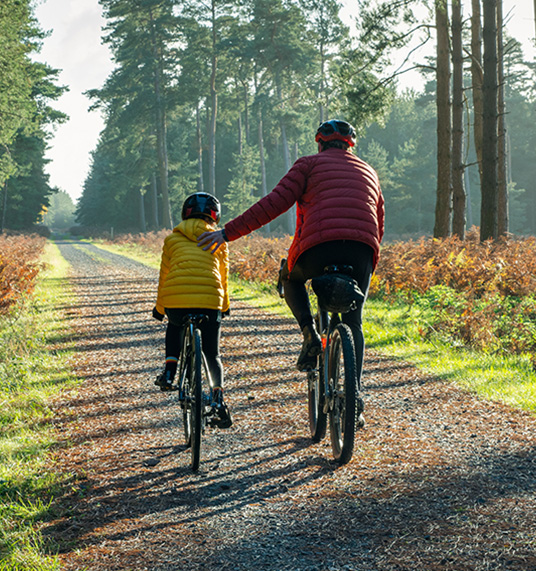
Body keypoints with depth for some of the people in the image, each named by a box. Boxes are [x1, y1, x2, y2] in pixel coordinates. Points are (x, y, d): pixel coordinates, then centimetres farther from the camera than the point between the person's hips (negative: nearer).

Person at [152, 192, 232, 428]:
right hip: (209, 300, -1)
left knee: (175, 326, 36)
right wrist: (224, 305, 41)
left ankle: (169, 372, 20)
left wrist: (159, 307, 33)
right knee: (212, 355, 15)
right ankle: (218, 396, -6)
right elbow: (223, 275, 26)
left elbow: (164, 275, 22)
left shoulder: (172, 238, 20)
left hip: (174, 300, 1)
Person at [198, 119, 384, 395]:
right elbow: (378, 228, 30)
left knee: (291, 278, 30)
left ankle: (310, 333, 8)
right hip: (362, 253, 3)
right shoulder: (369, 173, 29)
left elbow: (274, 203, 3)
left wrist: (228, 233, 3)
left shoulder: (310, 164, 15)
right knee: (353, 324, 16)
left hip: (320, 243, -3)